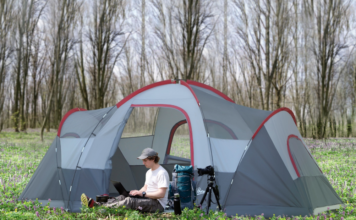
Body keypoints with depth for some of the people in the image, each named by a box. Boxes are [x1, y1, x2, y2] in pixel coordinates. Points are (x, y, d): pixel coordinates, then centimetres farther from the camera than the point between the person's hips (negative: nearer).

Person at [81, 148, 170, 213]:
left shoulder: (162, 173, -14)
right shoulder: (149, 172, 17)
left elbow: (161, 194, -20)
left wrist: (143, 193, -19)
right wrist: (137, 192, 3)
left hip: (158, 204, -9)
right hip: (148, 199, 9)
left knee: (130, 201, -28)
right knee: (122, 197, -8)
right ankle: (95, 204, -21)